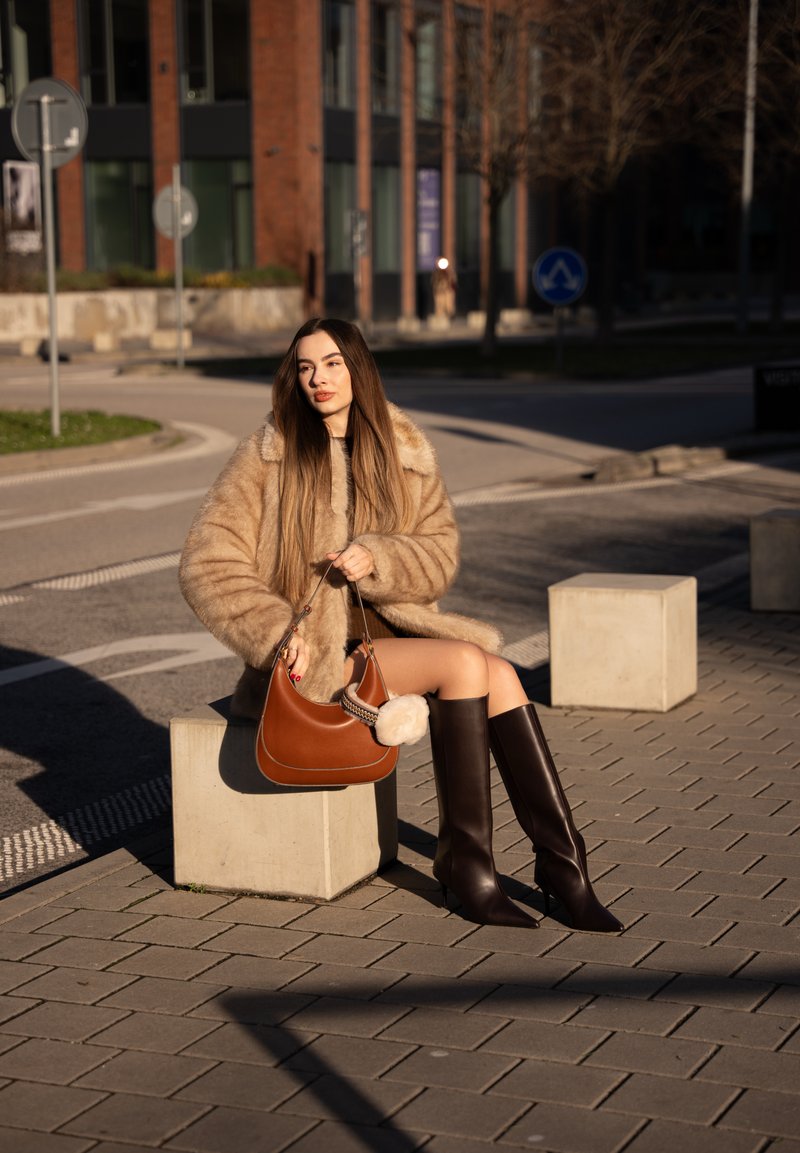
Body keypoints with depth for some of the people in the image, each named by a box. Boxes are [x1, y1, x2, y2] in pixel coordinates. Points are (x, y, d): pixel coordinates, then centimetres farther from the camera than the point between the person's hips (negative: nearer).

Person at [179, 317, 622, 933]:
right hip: (312, 656, -5)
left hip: (387, 627, 5)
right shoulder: (269, 455, -5)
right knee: (464, 663, -25)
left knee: (501, 675, -20)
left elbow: (441, 552, 3)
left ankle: (563, 862, -14)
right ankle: (464, 859, -14)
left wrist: (376, 559, -18)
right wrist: (278, 635, -18)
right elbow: (208, 564, -8)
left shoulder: (404, 454, 7)